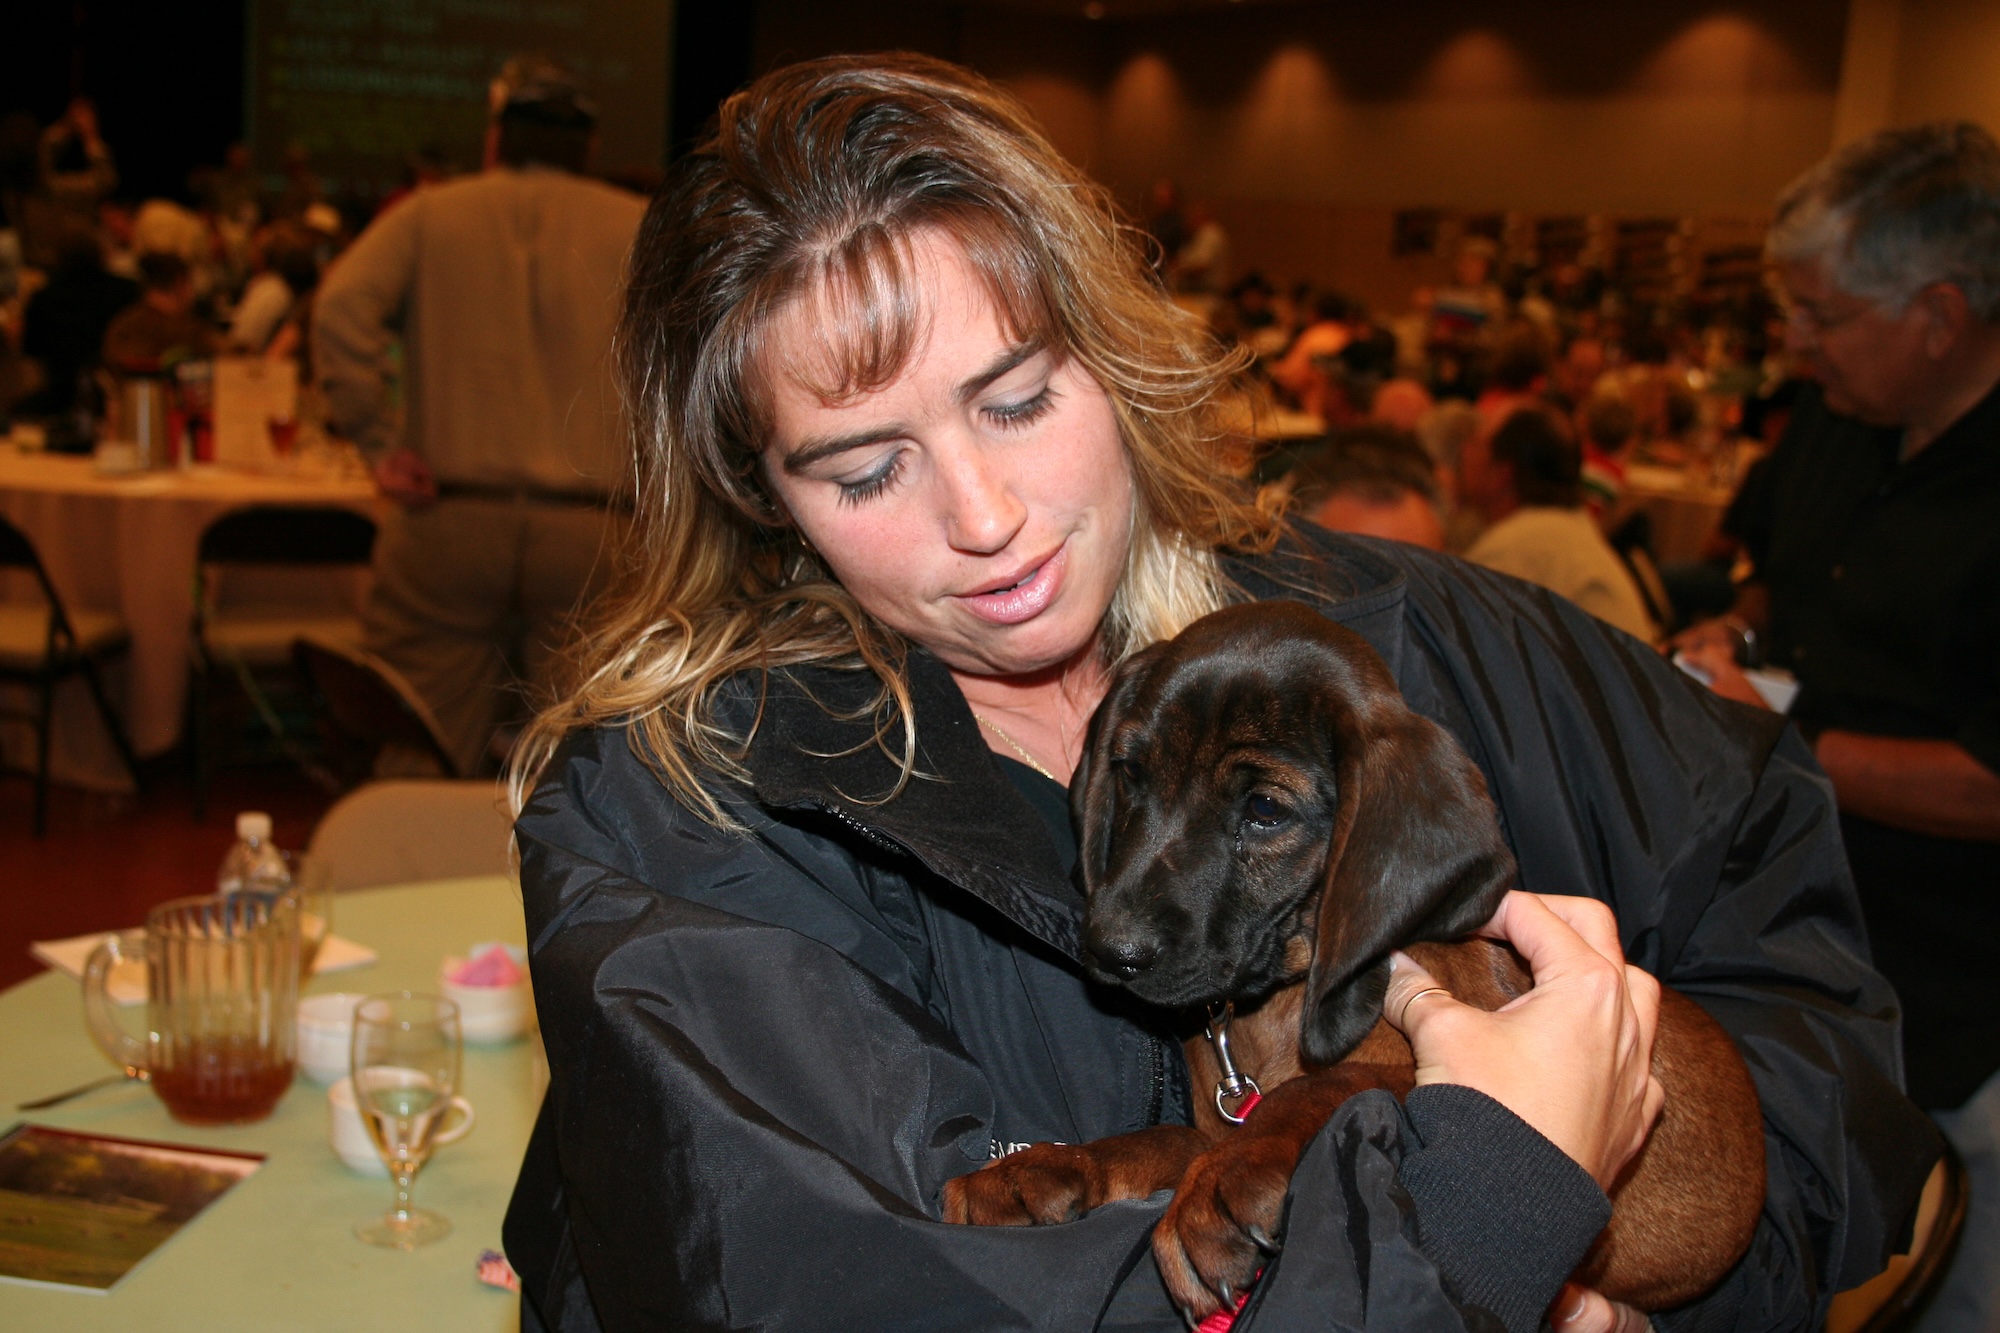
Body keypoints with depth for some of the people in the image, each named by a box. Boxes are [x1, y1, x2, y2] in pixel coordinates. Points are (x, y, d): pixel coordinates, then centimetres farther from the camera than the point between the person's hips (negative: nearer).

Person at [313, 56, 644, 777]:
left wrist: (377, 440, -3)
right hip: (589, 533, 0)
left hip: (450, 522, 0)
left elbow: (341, 306, -7)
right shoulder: (638, 226, 10)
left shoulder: (427, 214, 10)